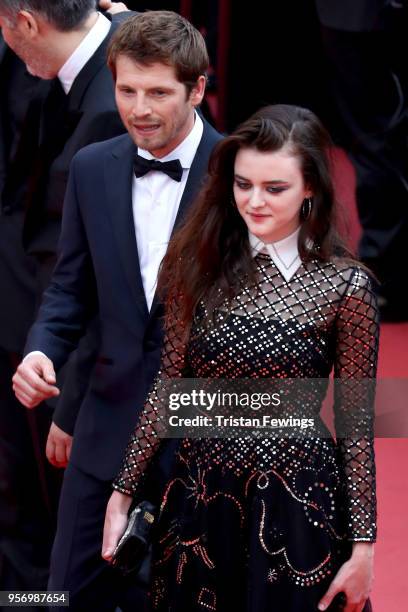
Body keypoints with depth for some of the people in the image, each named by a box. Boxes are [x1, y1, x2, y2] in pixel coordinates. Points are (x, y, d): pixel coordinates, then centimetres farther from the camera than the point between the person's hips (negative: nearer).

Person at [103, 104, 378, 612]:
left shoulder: (346, 285, -9)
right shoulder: (200, 263, -1)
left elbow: (355, 421, -6)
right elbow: (169, 384, 4)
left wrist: (362, 545, -6)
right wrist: (124, 491, 2)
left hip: (296, 506, -3)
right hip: (199, 495, 3)